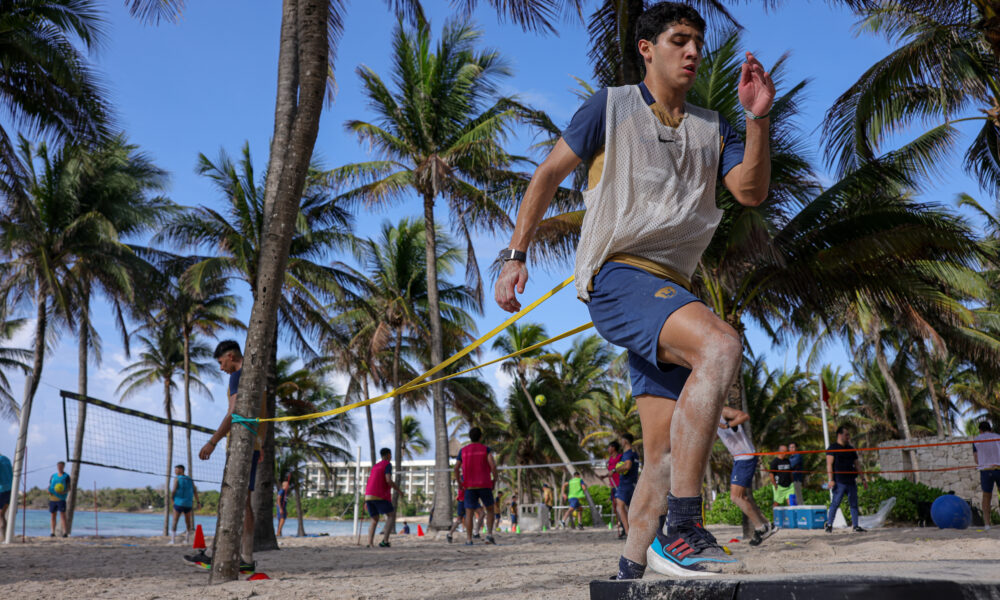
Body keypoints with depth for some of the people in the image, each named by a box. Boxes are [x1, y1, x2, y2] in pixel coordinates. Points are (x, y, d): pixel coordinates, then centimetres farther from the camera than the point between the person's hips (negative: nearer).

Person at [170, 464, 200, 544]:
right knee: (188, 522, 15)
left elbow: (174, 491, -13)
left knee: (175, 521, 0)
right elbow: (195, 492, 5)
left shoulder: (177, 479, -4)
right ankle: (187, 538, 17)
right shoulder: (190, 480, 10)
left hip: (178, 503, -4)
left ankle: (173, 539, -7)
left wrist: (171, 497, 7)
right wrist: (198, 503, 3)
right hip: (188, 504, 4)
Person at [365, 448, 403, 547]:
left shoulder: (375, 466, 24)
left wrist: (366, 502, 23)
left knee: (375, 520, 14)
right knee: (391, 516, 2)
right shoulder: (388, 464, 0)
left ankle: (370, 544, -1)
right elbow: (389, 481, -15)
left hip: (368, 496, 7)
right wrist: (399, 490, 0)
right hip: (380, 496, -7)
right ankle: (385, 541, -13)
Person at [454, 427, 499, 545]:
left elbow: (456, 468, 5)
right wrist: (495, 478, 0)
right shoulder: (486, 449, 0)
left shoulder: (463, 450, 6)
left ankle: (469, 539, -1)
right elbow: (493, 465, -12)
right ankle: (489, 534, -1)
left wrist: (459, 482, 16)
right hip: (485, 485, -1)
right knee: (490, 510, 13)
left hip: (469, 486, 1)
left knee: (469, 513, 5)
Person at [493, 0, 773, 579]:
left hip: (672, 291, 7)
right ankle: (679, 530, -32)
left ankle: (631, 572, 16)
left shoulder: (712, 128, 18)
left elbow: (752, 191, 5)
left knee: (668, 456, 3)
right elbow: (548, 174, 8)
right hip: (618, 275, -6)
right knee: (721, 344, -33)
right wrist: (516, 255, 2)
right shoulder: (611, 107, 6)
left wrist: (758, 118, -9)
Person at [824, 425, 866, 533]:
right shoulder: (833, 447, 1)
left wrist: (862, 478, 16)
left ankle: (856, 526, 10)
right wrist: (831, 480, -15)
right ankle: (829, 524, 1)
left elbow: (856, 465, 23)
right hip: (839, 481, -6)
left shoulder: (851, 449, 19)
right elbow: (829, 464, -6)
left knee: (854, 504, 5)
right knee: (835, 503, -7)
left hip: (851, 481, 6)